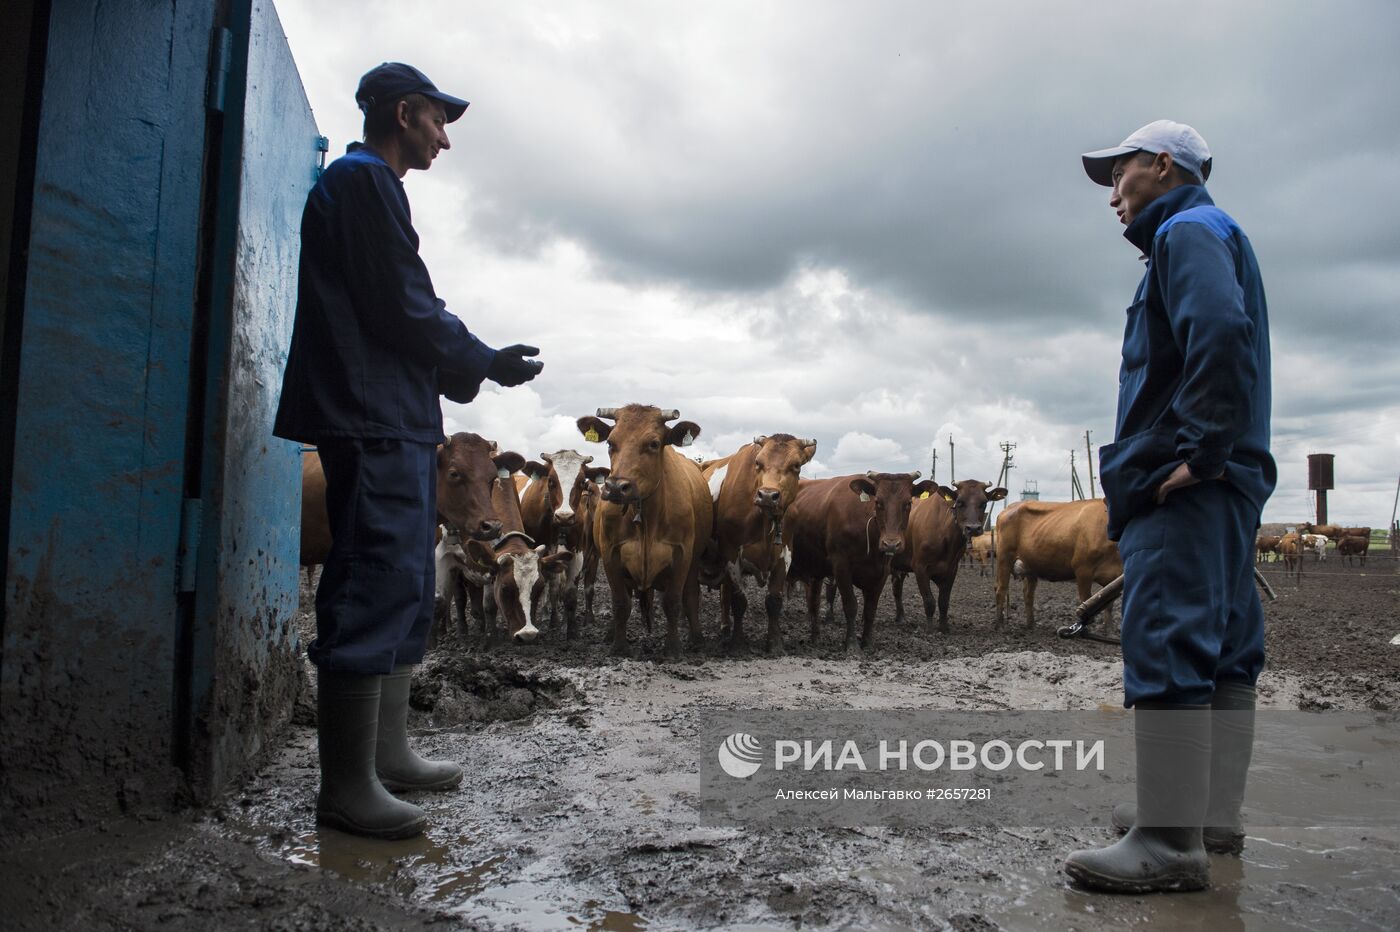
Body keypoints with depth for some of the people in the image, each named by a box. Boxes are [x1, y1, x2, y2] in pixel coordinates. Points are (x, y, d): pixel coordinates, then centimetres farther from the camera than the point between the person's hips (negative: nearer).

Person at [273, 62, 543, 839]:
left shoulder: (363, 184, 25)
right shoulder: (365, 181, -6)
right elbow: (404, 308, -15)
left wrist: (474, 366, 14)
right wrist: (488, 364, -4)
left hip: (395, 419, 11)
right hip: (376, 422, -11)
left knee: (402, 586, 12)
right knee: (376, 588, -11)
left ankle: (387, 751, 21)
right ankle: (346, 787, -5)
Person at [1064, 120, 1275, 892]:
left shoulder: (1187, 231, -4)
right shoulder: (1213, 235, 28)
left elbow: (1219, 332, -23)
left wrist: (1200, 452, -23)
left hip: (1183, 484, -11)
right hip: (1228, 483, 11)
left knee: (1165, 649, -13)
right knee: (1223, 649, 11)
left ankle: (1169, 843, -11)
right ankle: (1213, 815, 19)